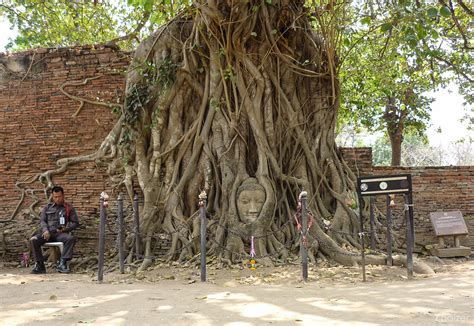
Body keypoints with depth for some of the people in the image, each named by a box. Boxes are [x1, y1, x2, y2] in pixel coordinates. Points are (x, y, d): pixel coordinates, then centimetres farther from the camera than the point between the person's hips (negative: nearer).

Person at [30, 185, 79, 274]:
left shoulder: (69, 208, 13)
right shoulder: (47, 207, 20)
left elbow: (75, 222, 12)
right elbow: (42, 220, 12)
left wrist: (66, 228, -9)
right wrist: (45, 230, -9)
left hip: (61, 233, -2)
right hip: (48, 233, 2)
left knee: (70, 238, -35)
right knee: (33, 240, -26)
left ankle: (62, 263, -33)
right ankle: (40, 265, -21)